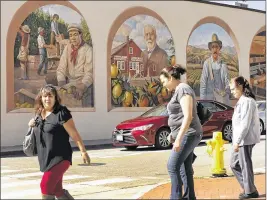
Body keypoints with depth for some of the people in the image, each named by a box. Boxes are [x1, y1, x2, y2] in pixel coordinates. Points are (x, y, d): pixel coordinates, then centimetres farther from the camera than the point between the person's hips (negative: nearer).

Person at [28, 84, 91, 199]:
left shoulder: (61, 113, -14)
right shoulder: (39, 114, 8)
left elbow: (74, 134, -14)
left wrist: (83, 151, -15)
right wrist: (32, 124, 3)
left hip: (60, 158, -8)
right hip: (45, 159, 8)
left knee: (46, 185, -17)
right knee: (56, 190, 14)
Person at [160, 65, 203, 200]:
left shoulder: (183, 89, -14)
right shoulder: (178, 91, 17)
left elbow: (188, 116, -22)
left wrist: (178, 138, -25)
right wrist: (174, 134, 17)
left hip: (188, 134, -10)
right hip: (185, 134, 10)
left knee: (172, 166, -12)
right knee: (185, 169, 8)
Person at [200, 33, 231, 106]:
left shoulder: (223, 64, 0)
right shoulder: (207, 63, -1)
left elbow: (227, 81, 6)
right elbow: (203, 82, 2)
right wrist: (202, 99, 1)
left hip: (222, 95, 1)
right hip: (210, 94, -1)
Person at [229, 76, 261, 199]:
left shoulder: (247, 101, -15)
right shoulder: (241, 101, 16)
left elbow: (245, 124, -20)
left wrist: (237, 141, -20)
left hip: (245, 139, -10)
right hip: (240, 139, 10)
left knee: (245, 165, -1)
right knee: (234, 164, 15)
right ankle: (247, 188, 21)